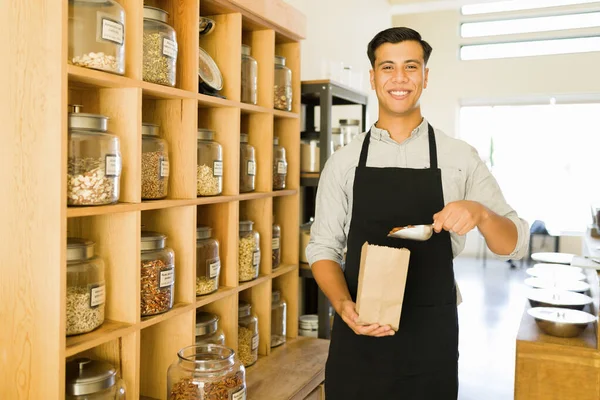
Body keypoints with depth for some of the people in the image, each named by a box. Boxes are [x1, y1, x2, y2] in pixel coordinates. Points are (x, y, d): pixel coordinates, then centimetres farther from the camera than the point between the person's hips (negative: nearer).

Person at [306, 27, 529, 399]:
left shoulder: (460, 157, -1)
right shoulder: (343, 161, 0)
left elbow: (514, 244, 2)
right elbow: (323, 247, 2)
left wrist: (481, 214, -20)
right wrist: (343, 306, -16)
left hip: (431, 340, 0)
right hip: (358, 338, 0)